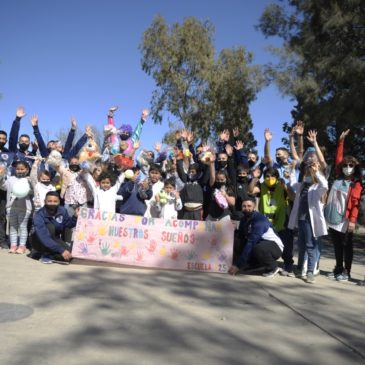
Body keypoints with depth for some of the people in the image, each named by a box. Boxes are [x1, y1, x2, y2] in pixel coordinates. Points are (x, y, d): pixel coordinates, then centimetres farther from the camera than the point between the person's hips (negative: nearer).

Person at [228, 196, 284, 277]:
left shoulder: (259, 220, -27)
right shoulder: (244, 219, -1)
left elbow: (251, 242, -33)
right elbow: (240, 237, -5)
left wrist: (238, 265, -35)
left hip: (275, 246, -7)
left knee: (258, 249, -39)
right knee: (235, 243, -12)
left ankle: (273, 268, -9)